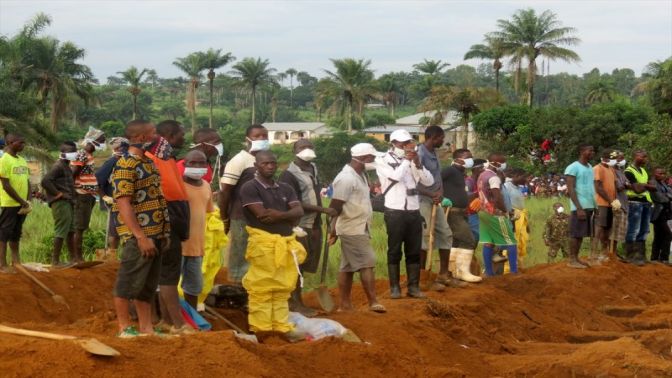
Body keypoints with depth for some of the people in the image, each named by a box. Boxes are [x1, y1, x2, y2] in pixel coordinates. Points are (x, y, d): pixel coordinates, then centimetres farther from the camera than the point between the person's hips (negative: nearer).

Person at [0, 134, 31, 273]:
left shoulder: (22, 160, 12)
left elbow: (27, 182, 14)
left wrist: (27, 201, 1)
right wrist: (22, 202, -13)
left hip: (22, 204, 7)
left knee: (16, 235, 13)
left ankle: (16, 262, 19)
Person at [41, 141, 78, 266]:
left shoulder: (66, 167, 18)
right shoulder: (58, 166, -13)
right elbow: (45, 181, -24)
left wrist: (72, 197, 14)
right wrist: (58, 194, -19)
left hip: (68, 203, 10)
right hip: (61, 203, -10)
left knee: (70, 231, 15)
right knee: (61, 232, -8)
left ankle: (73, 258, 23)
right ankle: (55, 260, -4)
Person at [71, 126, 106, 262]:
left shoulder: (89, 155, 17)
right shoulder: (82, 155, -13)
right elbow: (72, 174, -17)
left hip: (89, 195, 10)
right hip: (83, 195, -10)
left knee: (82, 227, 12)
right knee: (79, 227, -6)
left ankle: (78, 256, 17)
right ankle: (77, 257, -4)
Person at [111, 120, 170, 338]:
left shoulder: (148, 162, 15)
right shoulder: (126, 165, -14)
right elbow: (123, 203, -20)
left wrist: (163, 232, 17)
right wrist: (141, 236, -24)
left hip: (155, 234, 9)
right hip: (138, 235, -9)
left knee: (148, 284, 13)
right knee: (129, 283, -1)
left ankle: (146, 328, 19)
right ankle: (125, 328, 7)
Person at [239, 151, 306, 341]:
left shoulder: (285, 188, 16)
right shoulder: (250, 188, -5)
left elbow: (299, 212, 3)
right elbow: (262, 215, -15)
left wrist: (280, 215, -15)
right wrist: (288, 217, -4)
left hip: (286, 243, 6)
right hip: (263, 243, -6)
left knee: (282, 289, 9)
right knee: (261, 288, -5)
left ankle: (281, 327, 14)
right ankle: (261, 330, -1)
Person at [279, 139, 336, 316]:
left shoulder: (313, 169, 12)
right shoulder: (289, 175, -14)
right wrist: (323, 209, -21)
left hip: (314, 224, 8)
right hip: (300, 226, -8)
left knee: (308, 264, 13)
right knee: (297, 265, -1)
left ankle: (293, 300, 23)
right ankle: (296, 303, 7)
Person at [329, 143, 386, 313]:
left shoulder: (359, 175, 14)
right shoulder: (346, 178, -18)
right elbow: (335, 206, -18)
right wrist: (333, 230, -16)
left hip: (360, 229, 9)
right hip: (353, 230, -9)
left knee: (348, 267, 11)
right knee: (367, 263, -10)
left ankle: (345, 304, 14)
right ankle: (373, 302, -9)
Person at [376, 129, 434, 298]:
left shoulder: (412, 160, 14)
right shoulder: (383, 161, 0)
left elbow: (429, 181, 5)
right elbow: (396, 176, -18)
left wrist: (418, 164, -7)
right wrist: (406, 159, -8)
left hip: (414, 211, 4)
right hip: (395, 212, -4)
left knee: (414, 251, 5)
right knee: (394, 251, 1)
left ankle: (414, 287, 11)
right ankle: (395, 287, 6)